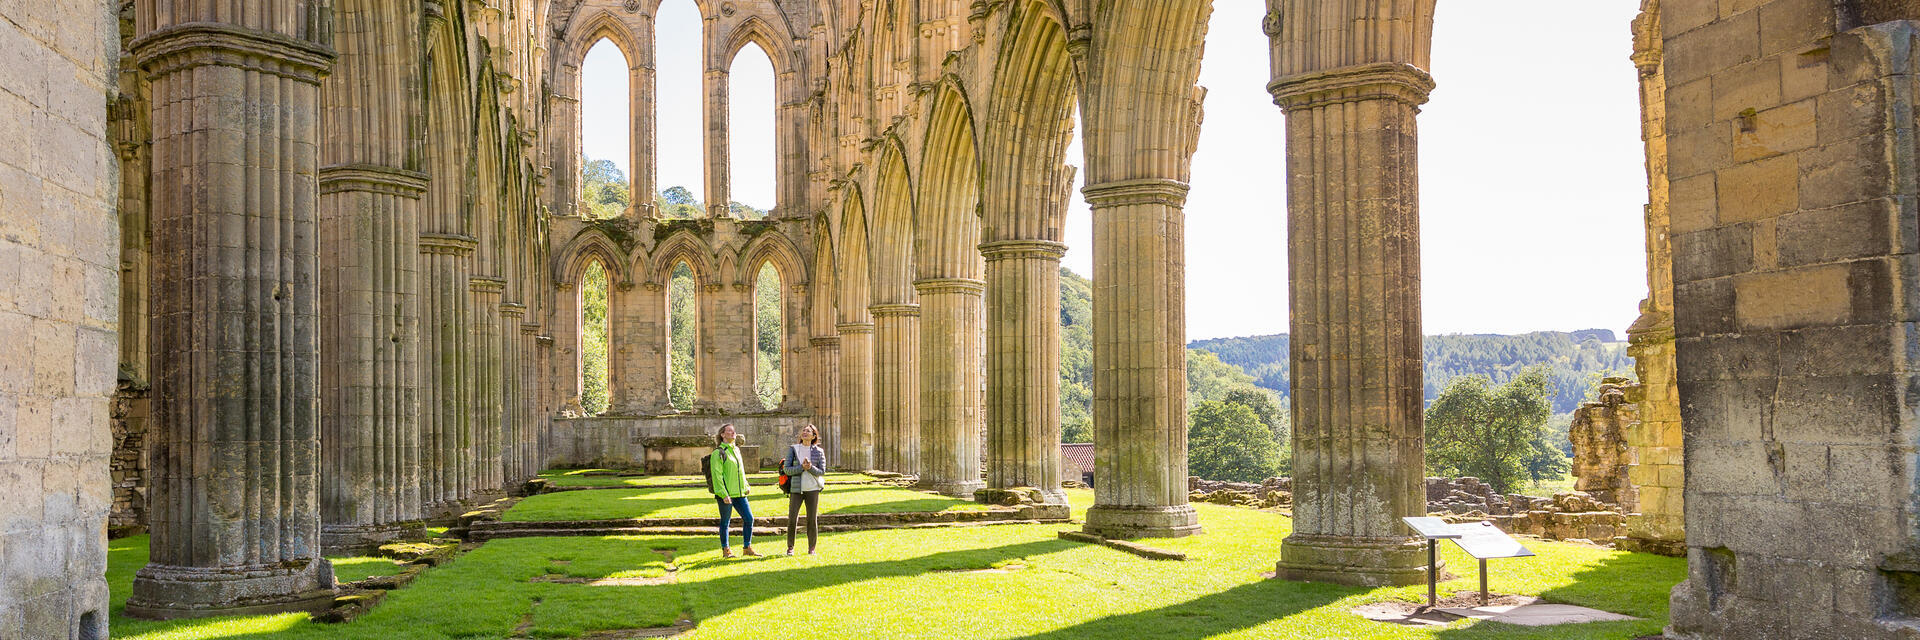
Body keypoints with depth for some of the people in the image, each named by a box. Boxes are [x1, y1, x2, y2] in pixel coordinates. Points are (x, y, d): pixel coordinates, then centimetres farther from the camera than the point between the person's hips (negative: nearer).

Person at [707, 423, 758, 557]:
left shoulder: (736, 450, 15)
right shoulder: (718, 453, -10)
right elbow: (716, 475, -14)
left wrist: (746, 486, 18)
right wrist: (723, 494, -20)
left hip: (739, 493, 7)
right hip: (725, 494, -7)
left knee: (749, 518, 4)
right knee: (725, 521, 3)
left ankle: (747, 548, 15)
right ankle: (725, 550, 15)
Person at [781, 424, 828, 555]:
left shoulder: (819, 452, 4)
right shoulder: (793, 449, 3)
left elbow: (822, 472, 0)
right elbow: (787, 469, -3)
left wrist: (810, 467, -18)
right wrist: (802, 467, -17)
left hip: (812, 489, 0)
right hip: (796, 489, 0)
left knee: (812, 520, 1)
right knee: (792, 519, -4)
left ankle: (811, 548, 13)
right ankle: (790, 547, 12)